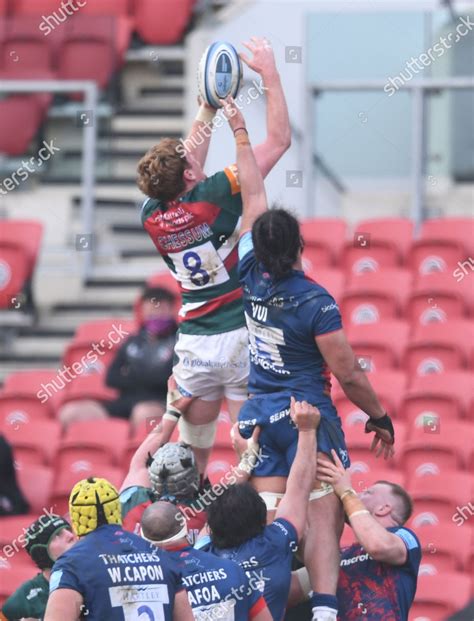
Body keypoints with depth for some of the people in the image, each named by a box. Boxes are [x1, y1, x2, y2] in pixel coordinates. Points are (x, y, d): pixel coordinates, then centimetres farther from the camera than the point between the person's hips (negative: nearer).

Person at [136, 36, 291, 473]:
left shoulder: (151, 215, 1)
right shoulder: (214, 196, -13)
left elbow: (186, 162, 22)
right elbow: (280, 139, -6)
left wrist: (208, 109, 27)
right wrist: (269, 71, 0)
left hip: (193, 342, 5)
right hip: (241, 338, -4)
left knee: (189, 458, 11)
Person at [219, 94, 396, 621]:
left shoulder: (252, 278, -2)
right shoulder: (316, 302, -15)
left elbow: (253, 201, 11)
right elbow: (349, 375, -10)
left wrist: (241, 133, 21)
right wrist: (380, 418, 5)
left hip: (258, 415, 5)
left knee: (267, 519, 3)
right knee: (323, 518, -9)